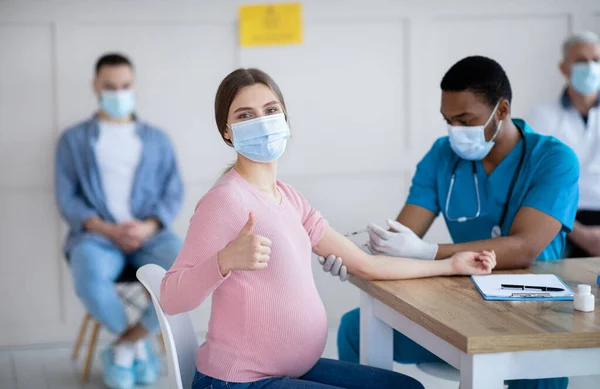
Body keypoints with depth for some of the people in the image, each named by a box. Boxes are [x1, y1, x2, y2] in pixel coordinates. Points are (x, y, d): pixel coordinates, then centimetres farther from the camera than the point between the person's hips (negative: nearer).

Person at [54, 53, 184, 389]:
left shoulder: (157, 139, 19)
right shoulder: (74, 139, 13)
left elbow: (174, 193, 10)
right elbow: (67, 198, 5)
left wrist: (147, 227, -11)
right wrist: (108, 229, -13)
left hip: (150, 235, 2)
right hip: (96, 235, -2)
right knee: (89, 277, -38)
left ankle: (126, 345, -13)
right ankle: (139, 345, -10)